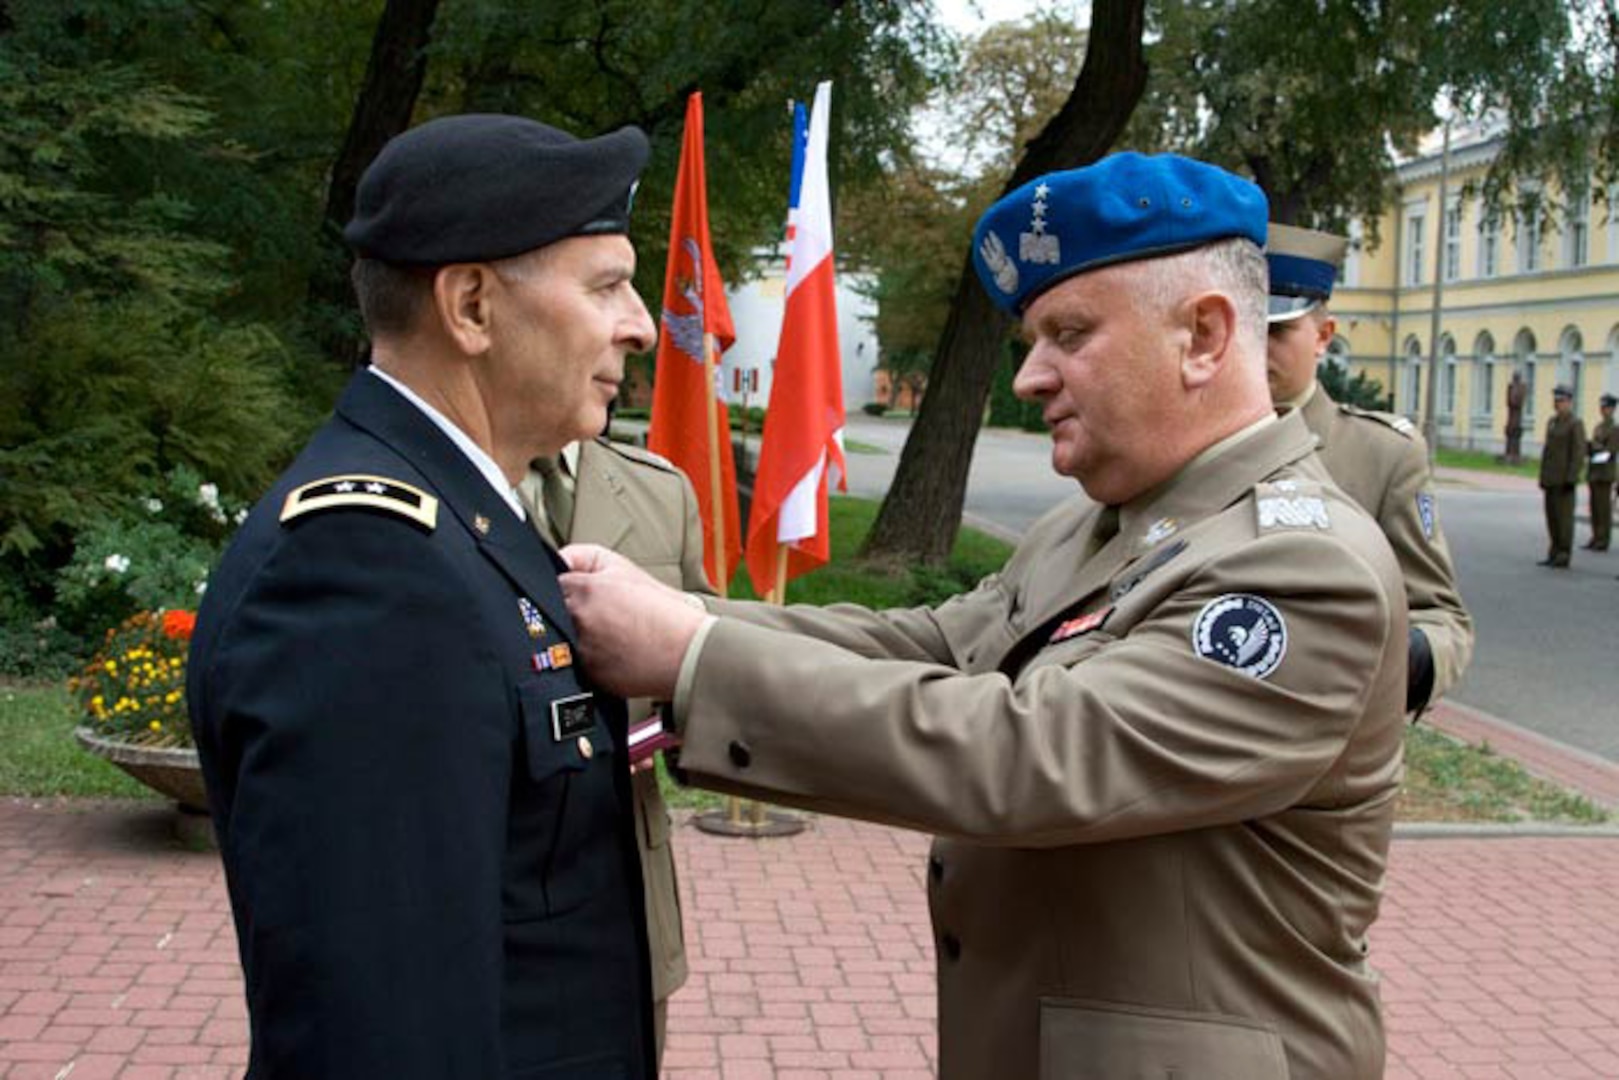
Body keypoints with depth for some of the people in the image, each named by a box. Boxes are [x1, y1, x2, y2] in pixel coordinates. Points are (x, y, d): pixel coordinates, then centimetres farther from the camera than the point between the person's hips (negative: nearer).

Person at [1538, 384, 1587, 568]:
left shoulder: (1576, 424, -9)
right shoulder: (1552, 422, 15)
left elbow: (1579, 452, -15)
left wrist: (1571, 478, -20)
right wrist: (1543, 477, 16)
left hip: (1565, 480, -8)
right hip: (1551, 480, 8)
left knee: (1564, 517, -5)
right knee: (1552, 516, 10)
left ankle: (1564, 557, -1)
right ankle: (1554, 555, 16)